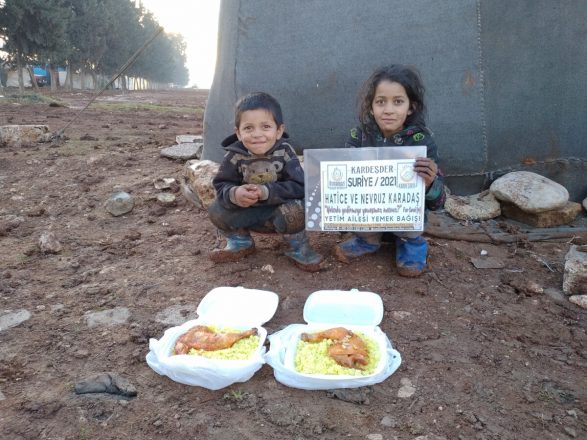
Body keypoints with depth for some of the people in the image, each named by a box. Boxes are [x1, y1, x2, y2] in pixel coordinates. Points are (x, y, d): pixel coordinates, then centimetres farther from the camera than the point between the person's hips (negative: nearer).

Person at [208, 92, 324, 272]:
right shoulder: (235, 155, -16)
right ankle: (240, 242, 13)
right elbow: (221, 185, -11)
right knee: (216, 210, -15)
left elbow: (299, 186, -24)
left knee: (293, 210, -33)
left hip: (281, 209, -3)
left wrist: (266, 192, -36)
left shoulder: (285, 152, -20)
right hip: (248, 214, 3)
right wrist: (234, 193, -35)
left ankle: (298, 248, -2)